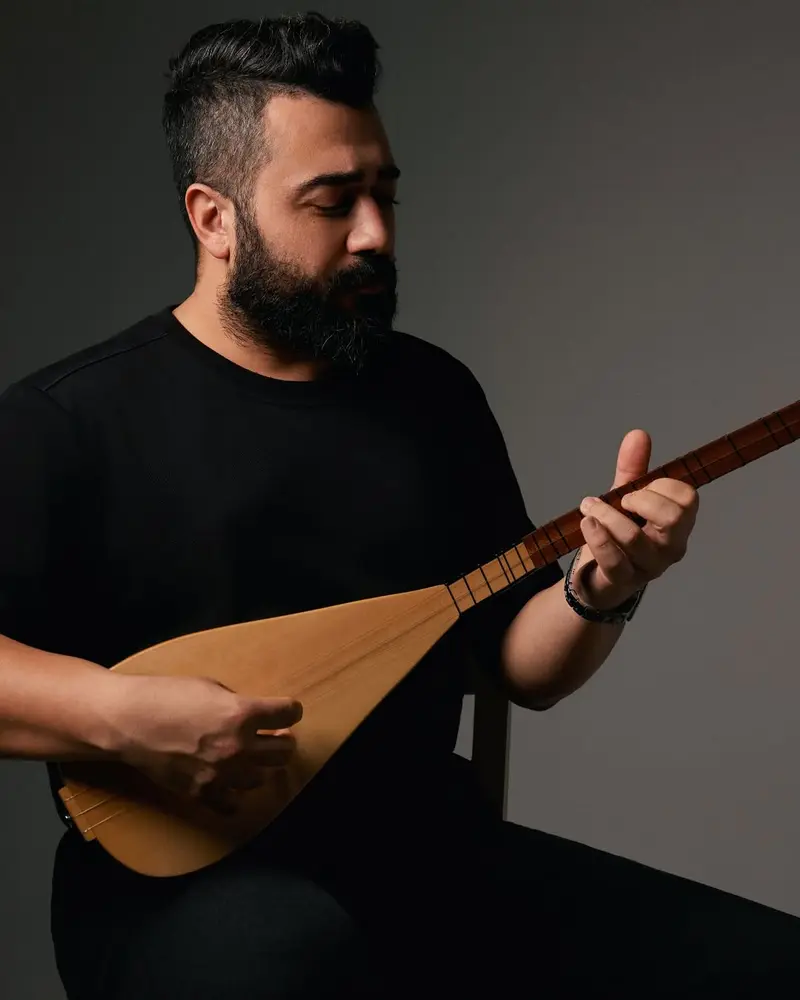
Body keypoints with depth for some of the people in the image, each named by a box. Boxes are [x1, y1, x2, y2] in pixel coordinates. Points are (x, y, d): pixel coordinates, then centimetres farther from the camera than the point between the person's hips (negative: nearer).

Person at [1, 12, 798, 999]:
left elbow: (521, 665, 14)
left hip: (433, 853, 5)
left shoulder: (435, 393, 12)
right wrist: (117, 712, -26)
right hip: (192, 880, -5)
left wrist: (598, 592, -7)